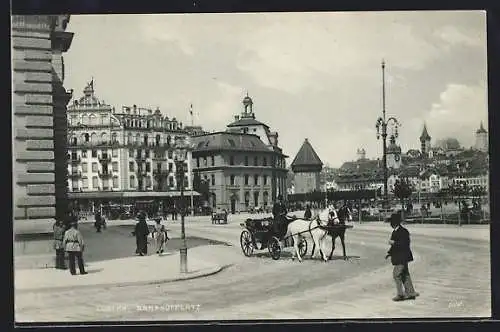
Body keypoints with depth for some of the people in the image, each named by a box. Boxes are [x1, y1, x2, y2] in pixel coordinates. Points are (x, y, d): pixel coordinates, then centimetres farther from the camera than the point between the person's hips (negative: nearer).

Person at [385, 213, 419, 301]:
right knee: (405, 275, 13)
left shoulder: (403, 231, -17)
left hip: (402, 257, -10)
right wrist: (389, 253, 12)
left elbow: (405, 244, -24)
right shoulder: (395, 232, 13)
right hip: (398, 257, 10)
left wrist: (393, 242, -23)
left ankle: (400, 294, -1)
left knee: (396, 274, -8)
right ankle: (411, 293, 19)